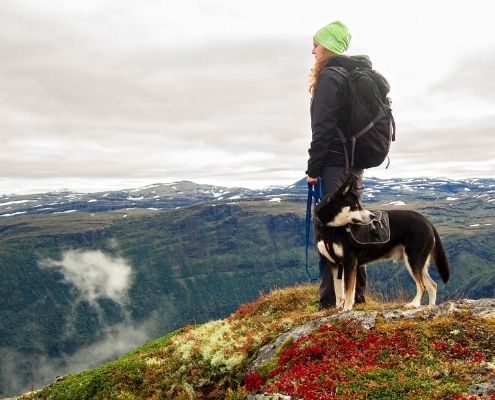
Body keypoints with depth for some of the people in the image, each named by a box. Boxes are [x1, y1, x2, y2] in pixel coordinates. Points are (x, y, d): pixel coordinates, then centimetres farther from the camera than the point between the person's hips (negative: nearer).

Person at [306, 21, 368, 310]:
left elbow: (323, 127, -17)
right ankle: (357, 295, 19)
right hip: (354, 162, 9)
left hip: (335, 164, -9)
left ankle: (332, 302, -6)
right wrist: (354, 160, 17)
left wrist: (313, 168, -14)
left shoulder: (329, 77, -10)